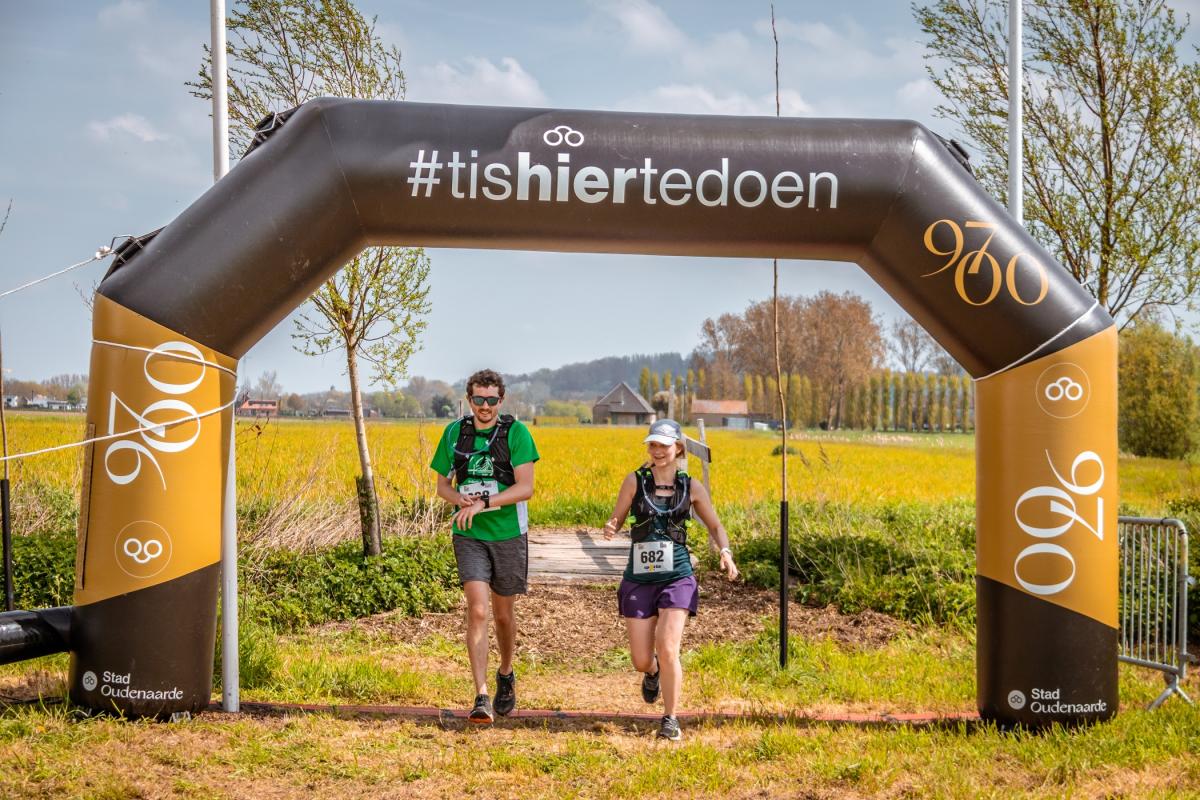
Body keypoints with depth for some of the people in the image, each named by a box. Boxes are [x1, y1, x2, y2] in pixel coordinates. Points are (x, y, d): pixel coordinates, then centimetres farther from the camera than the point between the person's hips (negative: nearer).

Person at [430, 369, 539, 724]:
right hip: (469, 536, 1)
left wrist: (483, 503, -26)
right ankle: (482, 697, -16)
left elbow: (526, 488, -16)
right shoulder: (454, 433, 2)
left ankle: (506, 674, 41)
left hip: (508, 535, -1)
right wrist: (459, 500, -12)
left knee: (503, 614, 13)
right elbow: (442, 485, 10)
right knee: (477, 610, -15)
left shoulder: (516, 432, -8)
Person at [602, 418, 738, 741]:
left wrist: (725, 552, -5)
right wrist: (610, 528, -20)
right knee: (641, 661, 3)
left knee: (667, 648, -17)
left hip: (677, 577, -1)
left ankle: (670, 719, 1)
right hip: (639, 579, 1)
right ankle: (653, 672, 42)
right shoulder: (635, 481, 0)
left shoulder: (691, 488, 3)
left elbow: (714, 525, 14)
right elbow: (616, 520, 4)